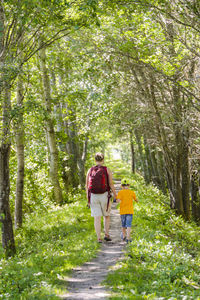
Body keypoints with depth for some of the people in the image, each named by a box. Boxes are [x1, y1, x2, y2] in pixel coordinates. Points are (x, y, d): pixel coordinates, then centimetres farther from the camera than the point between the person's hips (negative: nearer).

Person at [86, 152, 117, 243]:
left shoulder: (90, 170, 3)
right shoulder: (107, 170, -4)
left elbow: (87, 186, 4)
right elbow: (111, 185, -7)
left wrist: (88, 200, 11)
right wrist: (116, 196, 3)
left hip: (93, 196, 2)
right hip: (104, 196, -1)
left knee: (97, 218, 3)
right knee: (107, 215, 18)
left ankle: (99, 238, -2)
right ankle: (106, 234, 10)